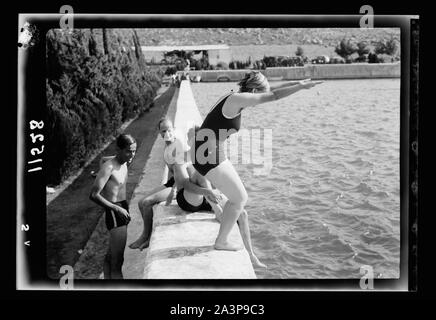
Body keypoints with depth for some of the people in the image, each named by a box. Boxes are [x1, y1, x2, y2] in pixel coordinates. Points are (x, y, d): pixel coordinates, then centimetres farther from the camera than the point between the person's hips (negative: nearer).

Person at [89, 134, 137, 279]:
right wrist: (117, 209, -23)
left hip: (122, 208, 9)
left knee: (111, 255, 20)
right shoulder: (109, 167, -19)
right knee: (117, 261, -11)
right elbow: (94, 195, -22)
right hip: (114, 213, -9)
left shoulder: (124, 163, 6)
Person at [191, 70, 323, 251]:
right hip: (209, 156, -10)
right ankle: (221, 242, 15)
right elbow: (274, 96, -17)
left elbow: (269, 91, 21)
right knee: (240, 199, 2)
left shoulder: (235, 98, 13)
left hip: (204, 153, 10)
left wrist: (297, 83, 20)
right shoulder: (237, 99, -15)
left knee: (238, 198, 18)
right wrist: (301, 86, -10)